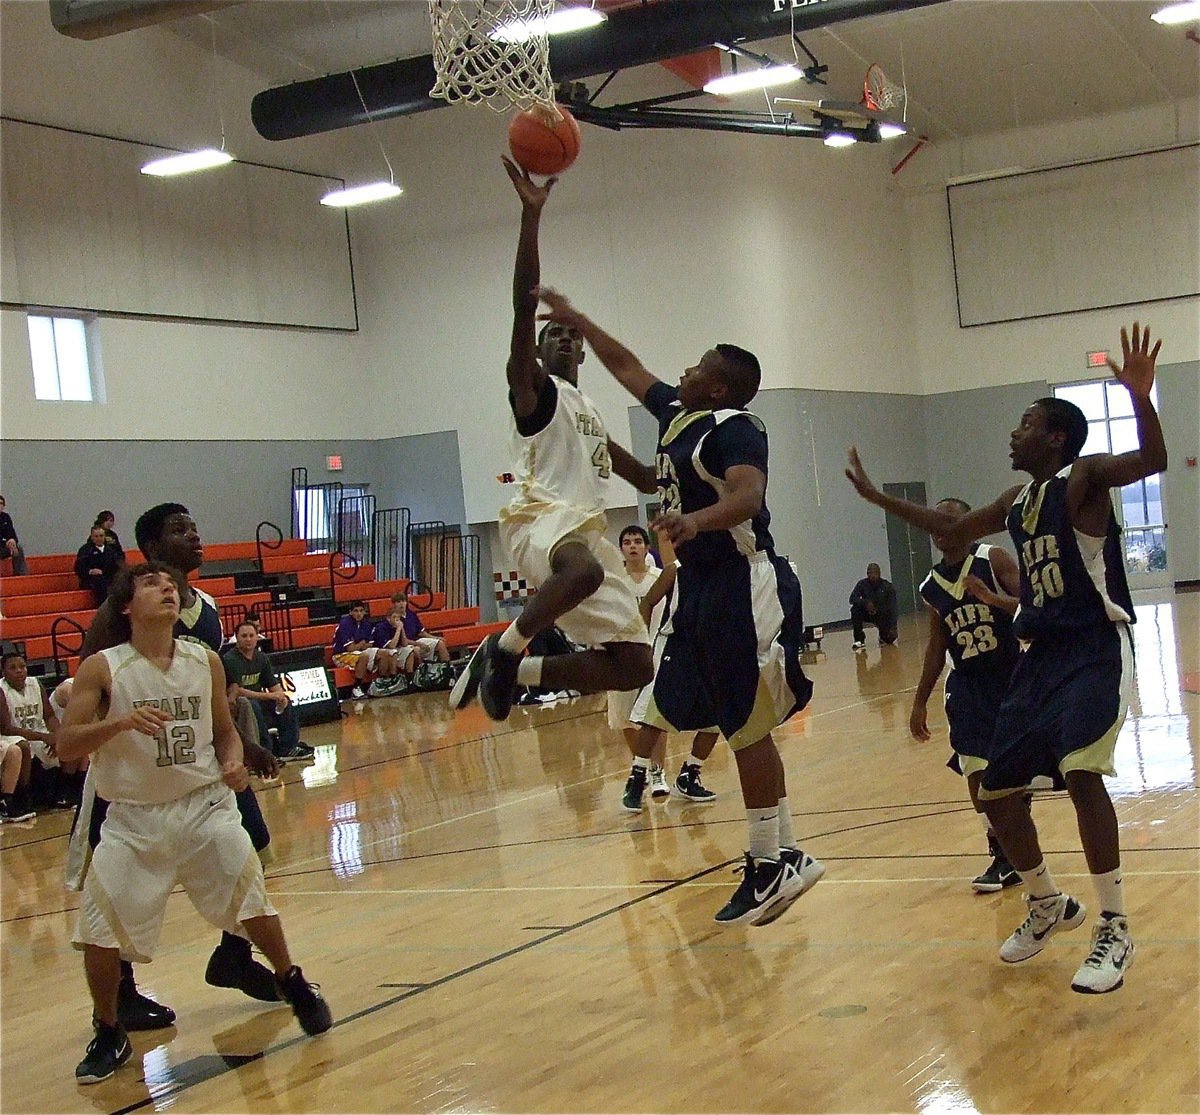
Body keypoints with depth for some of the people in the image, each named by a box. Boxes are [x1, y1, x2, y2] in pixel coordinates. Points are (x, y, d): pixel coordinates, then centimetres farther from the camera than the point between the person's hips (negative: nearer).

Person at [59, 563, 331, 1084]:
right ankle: (109, 1035, 15)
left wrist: (233, 762, -7)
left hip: (203, 805, 2)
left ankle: (292, 983, 19)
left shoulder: (205, 661, 2)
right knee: (98, 930, -8)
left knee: (252, 899, -9)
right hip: (134, 816, -1)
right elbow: (66, 744, -13)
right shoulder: (101, 669, -8)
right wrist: (121, 721, -29)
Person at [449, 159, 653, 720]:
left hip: (587, 528, 8)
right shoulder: (532, 388, 7)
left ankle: (516, 670, 11)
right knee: (585, 570, -44)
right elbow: (524, 305, -9)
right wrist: (531, 214, -17)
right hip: (541, 516, -8)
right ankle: (501, 649, -24)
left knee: (634, 665, 1)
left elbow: (640, 475, 39)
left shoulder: (590, 413, 29)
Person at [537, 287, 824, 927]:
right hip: (700, 587, 9)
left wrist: (695, 519, -49)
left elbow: (748, 496, -31)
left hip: (746, 588, -9)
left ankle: (773, 863, 2)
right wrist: (576, 321, 31)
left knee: (749, 729, -6)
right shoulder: (676, 414, 14)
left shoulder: (734, 427, -12)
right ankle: (779, 858, 16)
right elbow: (627, 367, 29)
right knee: (743, 727, 9)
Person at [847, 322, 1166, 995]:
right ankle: (1049, 907, 30)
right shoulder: (1018, 501, 14)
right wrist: (878, 496, 29)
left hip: (1097, 650, -8)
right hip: (1041, 655, 9)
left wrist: (1140, 399, -46)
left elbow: (1152, 461, -27)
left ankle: (1115, 930, -17)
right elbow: (954, 531, 29)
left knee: (1081, 771, -28)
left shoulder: (1084, 477, -8)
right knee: (997, 793, 7)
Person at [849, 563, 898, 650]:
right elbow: (852, 599, -21)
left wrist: (892, 628, -30)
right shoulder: (862, 584, -11)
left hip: (883, 615, -1)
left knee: (890, 637, -17)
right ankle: (859, 640, -17)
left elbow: (892, 609, -20)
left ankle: (883, 637, 22)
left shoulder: (888, 587, -16)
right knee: (855, 610, -28)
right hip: (867, 612, 1)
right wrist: (865, 602, -40)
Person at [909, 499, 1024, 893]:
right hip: (968, 683, 3)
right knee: (975, 768, -9)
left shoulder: (994, 560, -9)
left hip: (1013, 675, -3)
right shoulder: (931, 587, 5)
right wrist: (920, 701, 13)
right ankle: (1002, 855, 1)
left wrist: (993, 598, -32)